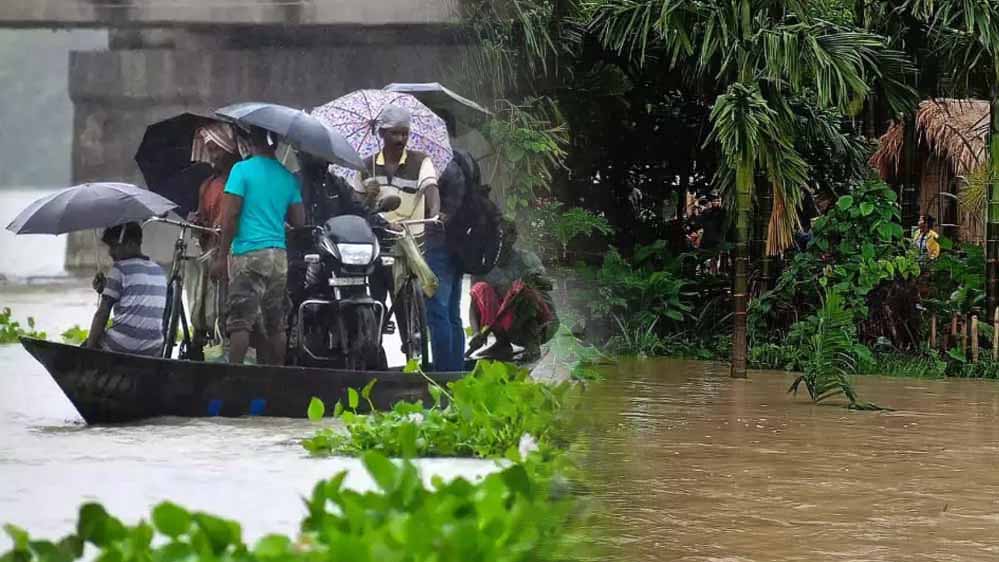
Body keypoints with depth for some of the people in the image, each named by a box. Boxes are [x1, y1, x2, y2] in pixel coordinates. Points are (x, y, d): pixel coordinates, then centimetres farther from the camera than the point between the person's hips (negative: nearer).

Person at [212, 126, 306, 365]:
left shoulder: (242, 170, -5)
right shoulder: (288, 177, 11)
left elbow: (230, 215, -10)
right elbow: (299, 221, 11)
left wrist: (222, 256, -7)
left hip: (247, 253, -5)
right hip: (279, 254, 5)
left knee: (240, 321, -6)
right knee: (276, 323, 9)